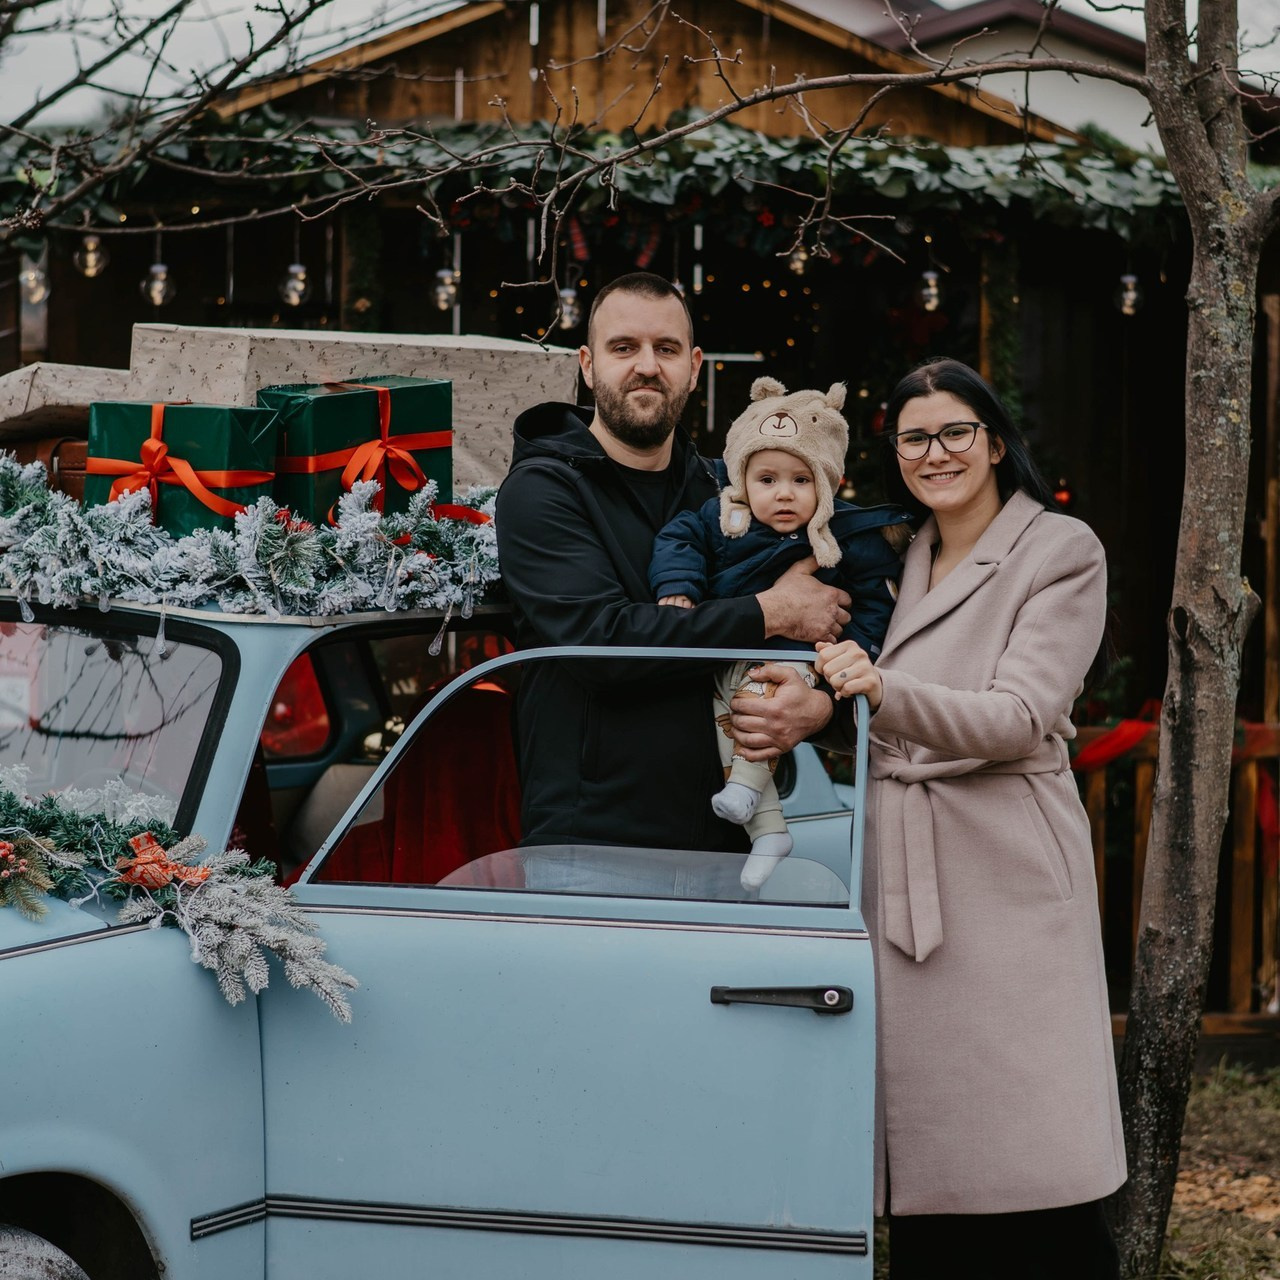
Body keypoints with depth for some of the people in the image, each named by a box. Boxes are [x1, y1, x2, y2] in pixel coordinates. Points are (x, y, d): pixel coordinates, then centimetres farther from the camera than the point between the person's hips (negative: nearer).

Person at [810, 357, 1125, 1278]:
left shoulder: (1061, 552, -1)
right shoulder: (897, 556, 17)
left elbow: (1019, 718, -13)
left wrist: (885, 692, -29)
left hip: (1005, 874, -5)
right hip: (902, 873, 5)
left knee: (1037, 1183, -9)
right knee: (921, 1164, 3)